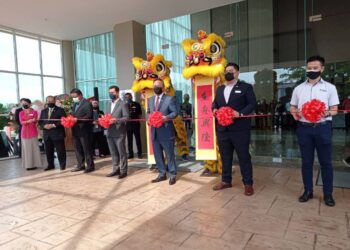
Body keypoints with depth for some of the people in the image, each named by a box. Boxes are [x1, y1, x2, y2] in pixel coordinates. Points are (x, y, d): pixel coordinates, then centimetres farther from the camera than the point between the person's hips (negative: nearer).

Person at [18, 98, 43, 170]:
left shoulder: (34, 112, 0)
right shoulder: (21, 113, 8)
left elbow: (35, 121, -7)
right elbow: (21, 122, -5)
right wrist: (28, 121, -23)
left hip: (33, 132, -3)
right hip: (25, 132, 3)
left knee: (34, 148, -1)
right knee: (26, 149, 5)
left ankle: (34, 164, 7)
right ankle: (28, 164, 10)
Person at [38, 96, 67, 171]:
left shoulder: (60, 110, 0)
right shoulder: (43, 111, 18)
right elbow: (40, 122, 15)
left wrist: (53, 125, -17)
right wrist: (44, 125, -7)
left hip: (57, 134, -5)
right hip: (47, 134, 5)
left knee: (60, 151, -1)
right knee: (48, 151, 10)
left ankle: (62, 165, 11)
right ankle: (50, 165, 21)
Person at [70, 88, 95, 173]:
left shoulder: (87, 104, -9)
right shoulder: (75, 104, 19)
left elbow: (89, 116, -17)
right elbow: (74, 115, 17)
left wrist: (77, 120, -24)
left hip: (84, 130, -8)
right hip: (75, 130, 8)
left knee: (86, 149, -1)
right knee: (78, 149, 12)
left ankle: (90, 166, 8)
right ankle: (80, 165, 22)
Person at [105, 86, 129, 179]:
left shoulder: (123, 104, -6)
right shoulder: (109, 104, 18)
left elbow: (126, 117, -13)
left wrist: (116, 120, -25)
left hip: (119, 132, -7)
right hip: (110, 132, 7)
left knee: (121, 152, 1)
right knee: (113, 153, 13)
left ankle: (123, 171, 9)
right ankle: (116, 169, 24)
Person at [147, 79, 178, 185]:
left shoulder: (170, 99, -2)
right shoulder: (150, 100, 17)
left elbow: (175, 112, -7)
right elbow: (148, 112, 20)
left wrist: (167, 117, -24)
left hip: (166, 131, -6)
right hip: (154, 131, 6)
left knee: (170, 155, 2)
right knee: (157, 155, 11)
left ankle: (173, 175, 14)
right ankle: (162, 174, 25)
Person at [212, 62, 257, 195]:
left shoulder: (246, 87, 1)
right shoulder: (219, 89, 17)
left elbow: (252, 104, -6)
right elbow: (215, 103, 21)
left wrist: (240, 113, -20)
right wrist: (214, 109, -2)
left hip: (239, 129, -5)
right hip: (222, 129, 5)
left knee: (244, 157, 3)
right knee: (225, 156, 14)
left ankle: (248, 183, 15)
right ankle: (226, 180, 28)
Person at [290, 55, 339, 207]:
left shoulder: (330, 87, 4)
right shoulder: (298, 88, 10)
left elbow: (334, 110, 2)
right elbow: (292, 107, 15)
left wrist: (327, 113, -20)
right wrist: (295, 113, -8)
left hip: (322, 127, -2)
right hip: (304, 128, 2)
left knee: (325, 162, 5)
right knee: (306, 161, 9)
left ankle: (328, 194, 19)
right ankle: (308, 191, 22)